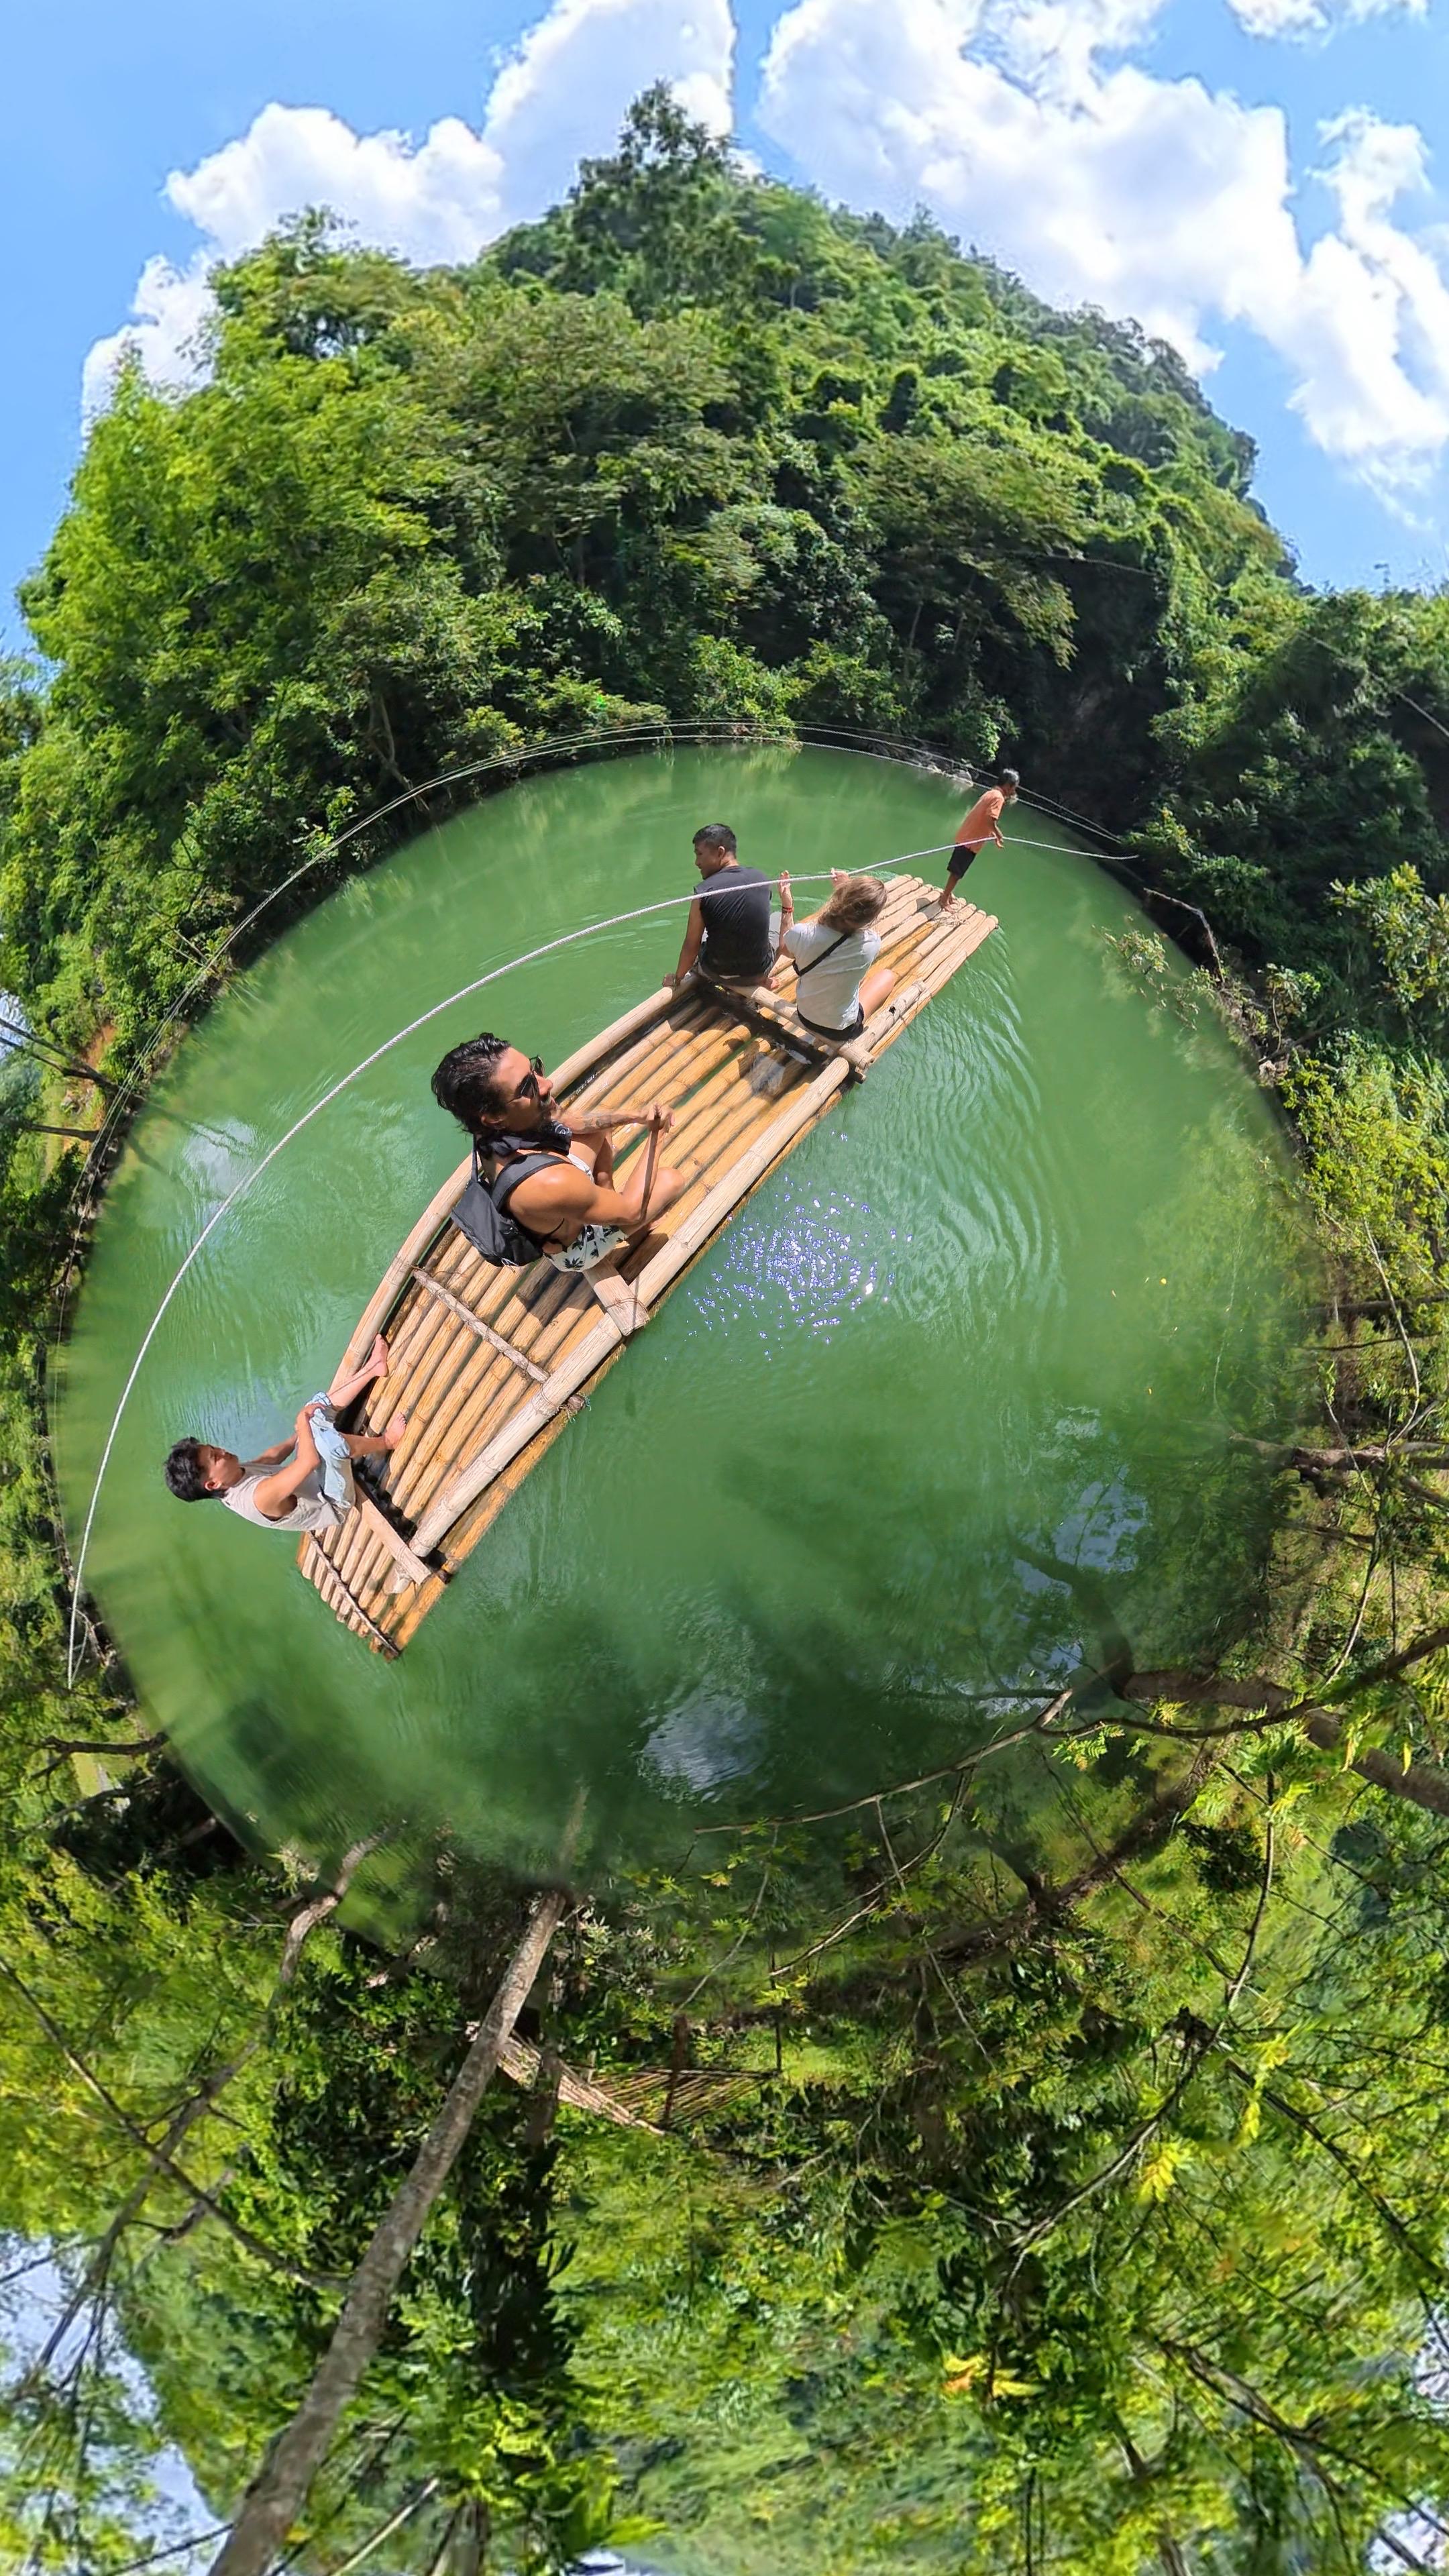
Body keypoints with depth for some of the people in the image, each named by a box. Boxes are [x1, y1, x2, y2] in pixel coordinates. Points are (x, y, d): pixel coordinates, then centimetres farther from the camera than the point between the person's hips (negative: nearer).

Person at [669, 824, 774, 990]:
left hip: (717, 974, -2)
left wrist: (677, 977, 5)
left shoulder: (704, 893, -19)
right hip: (759, 974, 2)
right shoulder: (760, 878, -8)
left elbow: (691, 946, -12)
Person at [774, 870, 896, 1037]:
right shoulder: (870, 944, -31)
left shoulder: (802, 934, -29)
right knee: (887, 975, 23)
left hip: (806, 1016, 3)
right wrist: (848, 889, -1)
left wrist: (786, 906, 3)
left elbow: (785, 949, -2)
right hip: (843, 1028, -3)